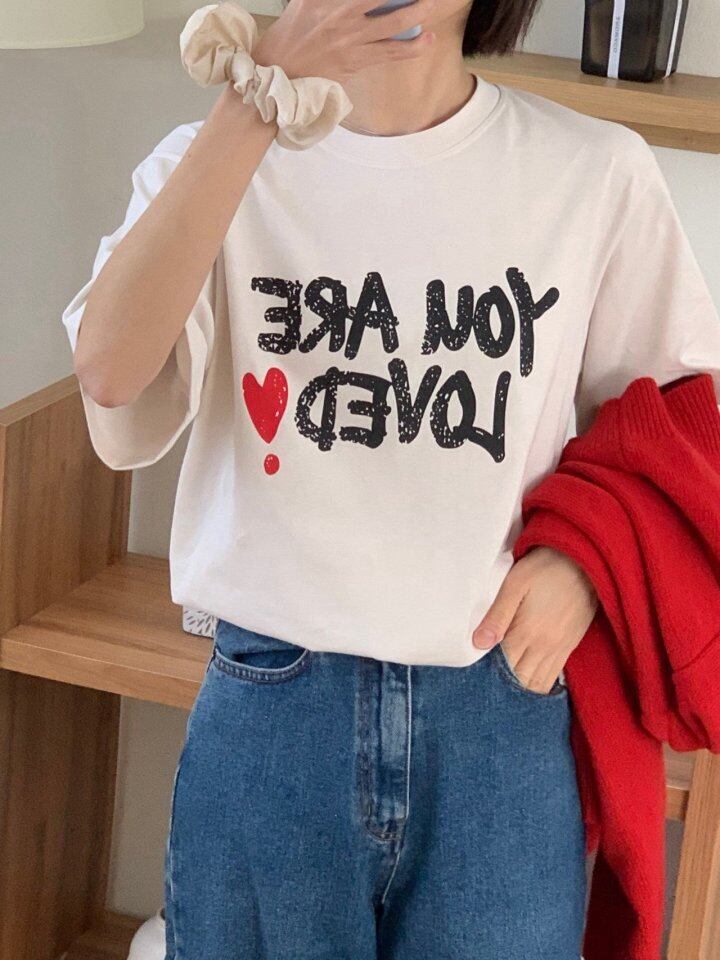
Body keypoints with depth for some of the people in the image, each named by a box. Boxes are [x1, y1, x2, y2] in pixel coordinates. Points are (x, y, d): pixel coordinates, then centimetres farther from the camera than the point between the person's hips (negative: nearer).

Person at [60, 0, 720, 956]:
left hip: (507, 708, 0)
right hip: (267, 707, 0)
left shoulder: (598, 172, -3)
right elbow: (112, 372, -22)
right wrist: (252, 108, -27)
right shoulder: (214, 161, -3)